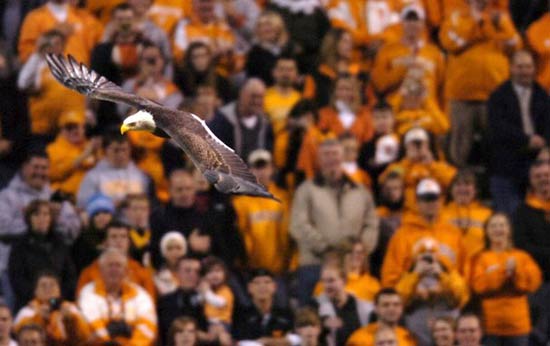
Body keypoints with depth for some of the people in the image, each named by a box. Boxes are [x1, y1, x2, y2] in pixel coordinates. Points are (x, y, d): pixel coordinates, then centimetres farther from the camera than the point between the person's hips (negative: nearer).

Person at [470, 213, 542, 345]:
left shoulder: (522, 256, 12)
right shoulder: (481, 258, 6)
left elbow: (534, 281, -1)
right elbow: (478, 284, -9)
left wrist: (516, 270, -13)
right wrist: (502, 271, -15)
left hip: (518, 323, 2)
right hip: (491, 323, -2)